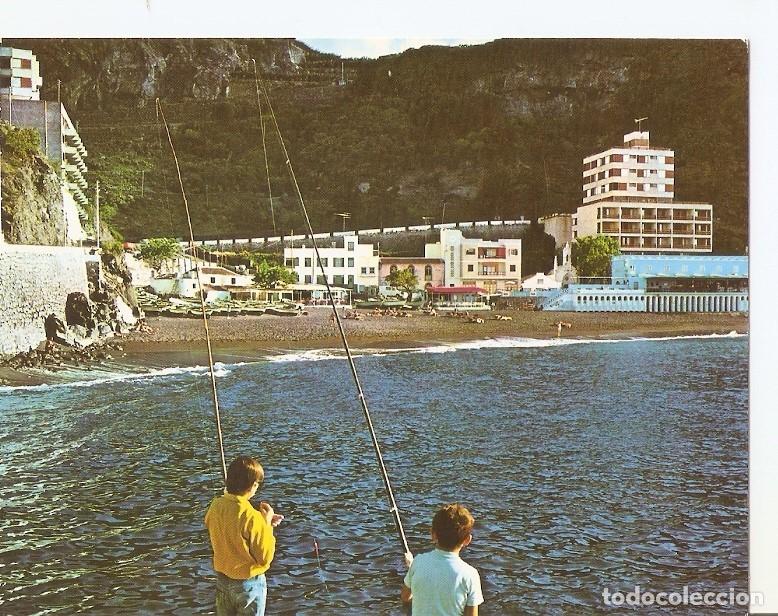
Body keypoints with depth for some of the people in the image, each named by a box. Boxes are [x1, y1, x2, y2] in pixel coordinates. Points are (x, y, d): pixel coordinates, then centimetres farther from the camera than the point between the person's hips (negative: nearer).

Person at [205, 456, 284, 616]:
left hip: (222, 578, 6)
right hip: (249, 583, -6)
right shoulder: (252, 517, -28)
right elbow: (265, 558, -18)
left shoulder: (215, 506, -10)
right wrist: (267, 523, -11)